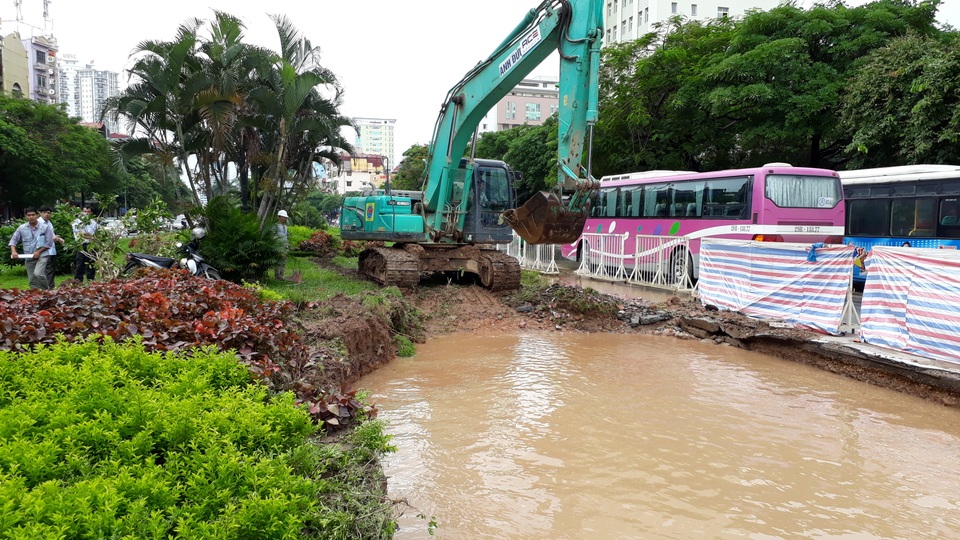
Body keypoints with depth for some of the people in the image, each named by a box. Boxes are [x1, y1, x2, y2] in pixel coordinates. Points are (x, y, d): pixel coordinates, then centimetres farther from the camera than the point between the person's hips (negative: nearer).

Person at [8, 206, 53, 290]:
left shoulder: (44, 227, -6)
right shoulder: (22, 228, 2)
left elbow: (49, 243, -5)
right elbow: (13, 240, 6)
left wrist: (39, 251, -14)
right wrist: (13, 251, -11)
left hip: (42, 256, -4)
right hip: (28, 258, 4)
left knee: (38, 274, -25)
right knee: (32, 280, 7)